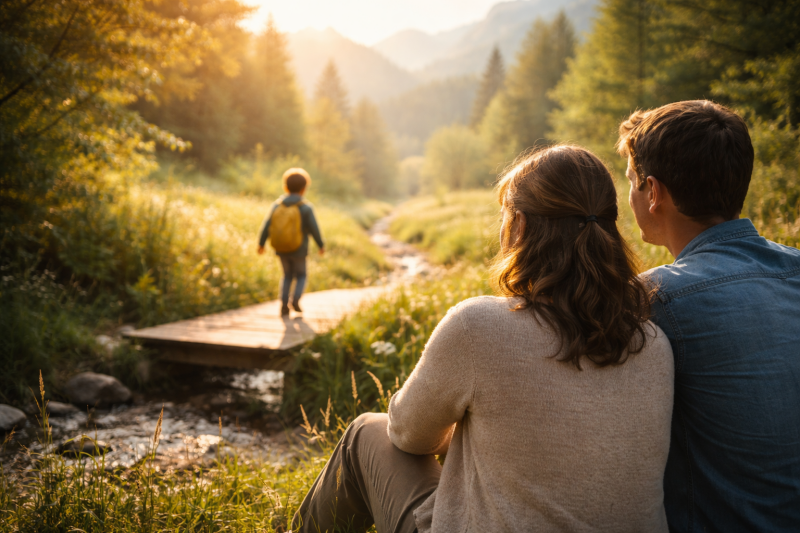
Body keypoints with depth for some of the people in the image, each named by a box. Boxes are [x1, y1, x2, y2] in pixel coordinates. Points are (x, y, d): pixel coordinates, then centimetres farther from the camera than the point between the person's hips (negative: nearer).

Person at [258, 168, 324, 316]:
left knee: (287, 275, 22)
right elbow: (314, 229, -11)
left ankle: (284, 304, 10)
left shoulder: (277, 205, -4)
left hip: (280, 248, 3)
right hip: (298, 250, -3)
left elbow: (266, 226, -2)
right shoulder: (306, 208, -14)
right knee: (300, 276, 18)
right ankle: (295, 299, -5)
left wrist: (261, 243, 10)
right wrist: (321, 245, 3)